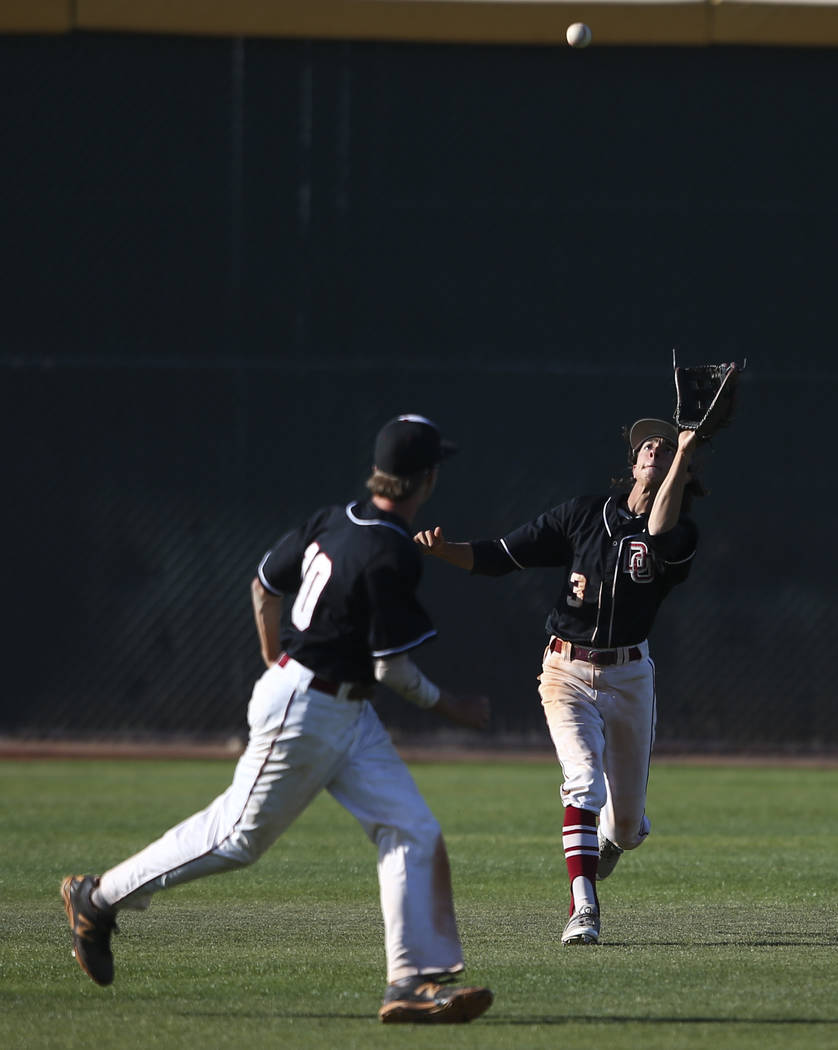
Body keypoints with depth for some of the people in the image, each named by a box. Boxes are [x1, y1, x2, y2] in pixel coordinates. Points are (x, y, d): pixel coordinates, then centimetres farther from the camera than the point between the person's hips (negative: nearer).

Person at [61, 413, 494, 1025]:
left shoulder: (331, 524, 3)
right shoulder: (390, 556, -24)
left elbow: (264, 585, 15)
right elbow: (393, 667, -20)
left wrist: (276, 667, 26)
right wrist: (449, 707, -5)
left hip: (350, 718, 9)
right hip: (304, 712, -9)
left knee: (413, 830, 1)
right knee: (239, 836, 4)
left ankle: (417, 981, -2)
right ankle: (99, 898, 19)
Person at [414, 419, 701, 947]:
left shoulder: (680, 536, -5)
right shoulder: (584, 514, 1)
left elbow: (661, 532, -31)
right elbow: (500, 556, 3)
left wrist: (685, 456, -38)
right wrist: (444, 550, -15)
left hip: (629, 676, 1)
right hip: (567, 670, -1)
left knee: (628, 826, 10)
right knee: (585, 780, -24)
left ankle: (608, 838, 48)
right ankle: (583, 908, -24)